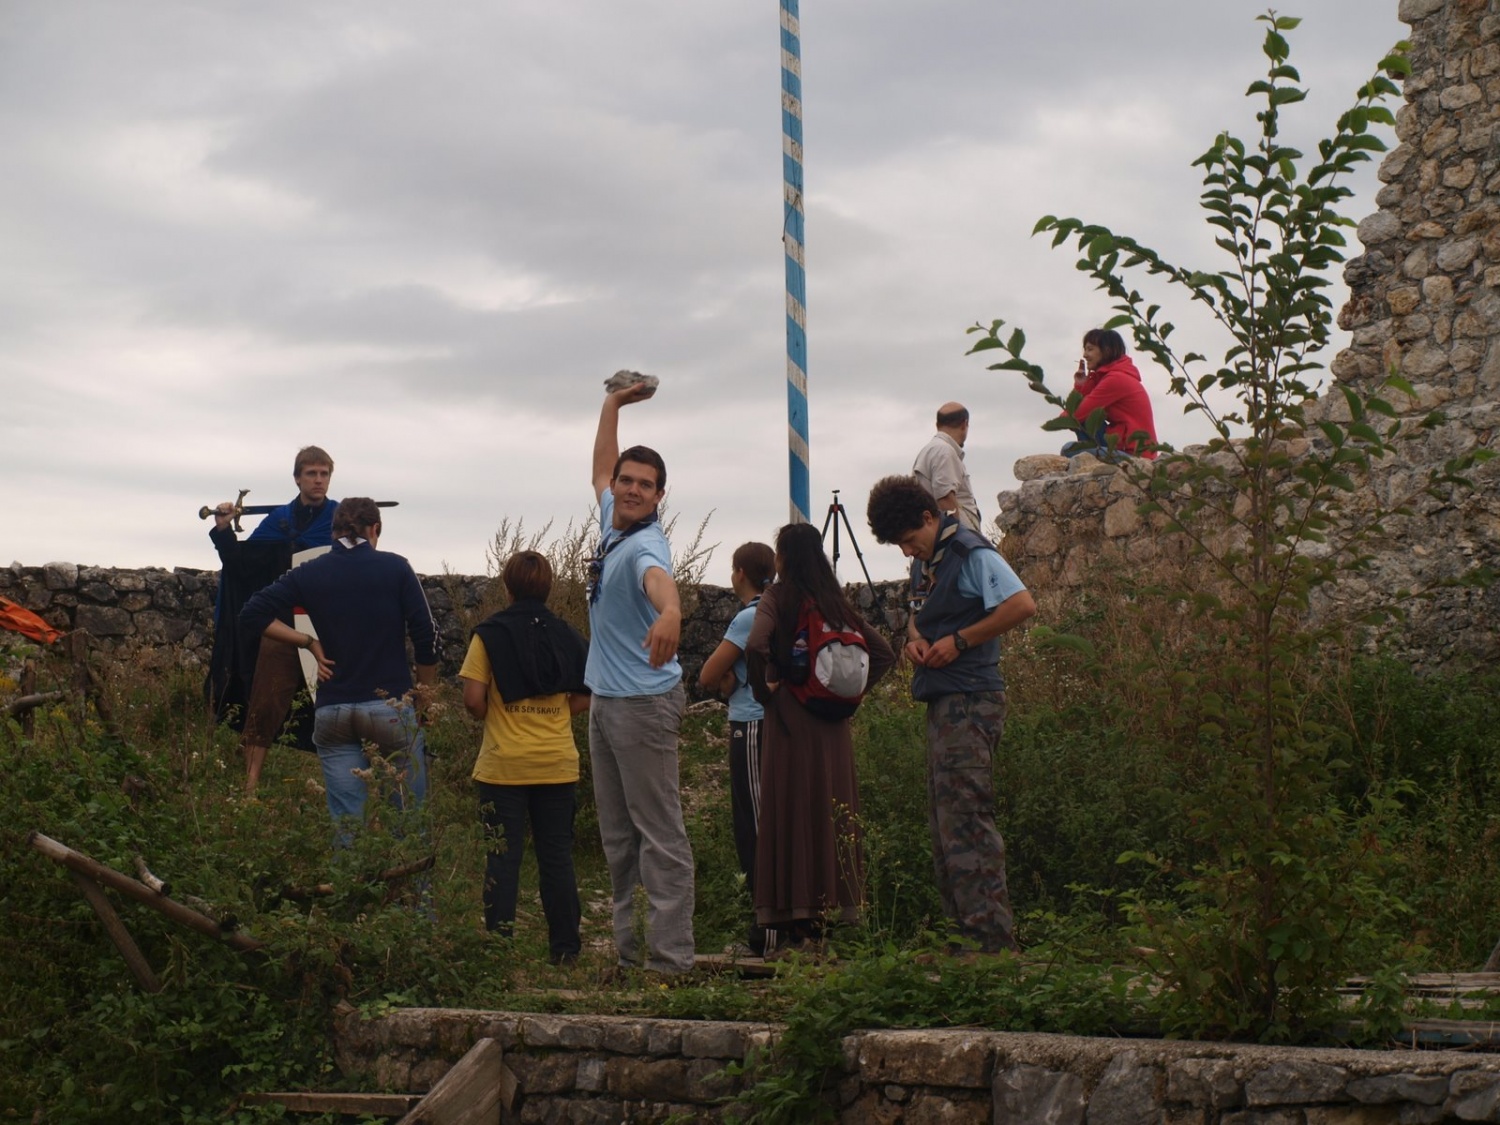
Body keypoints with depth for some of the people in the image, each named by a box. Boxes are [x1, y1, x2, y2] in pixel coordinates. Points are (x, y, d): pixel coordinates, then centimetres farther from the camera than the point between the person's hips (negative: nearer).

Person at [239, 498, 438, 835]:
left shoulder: (308, 574, 5)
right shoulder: (394, 567, -1)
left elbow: (251, 616, 0)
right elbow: (425, 636, -5)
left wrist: (308, 642, 4)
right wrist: (426, 698, 6)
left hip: (332, 711, 2)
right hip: (390, 706, -2)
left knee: (347, 824, 6)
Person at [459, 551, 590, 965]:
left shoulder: (490, 634, -6)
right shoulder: (566, 635, 3)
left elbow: (473, 701, -12)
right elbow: (585, 697, 2)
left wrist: (494, 717, 8)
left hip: (503, 766, -2)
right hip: (558, 765, 3)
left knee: (503, 857, 3)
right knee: (557, 856, 9)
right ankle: (565, 949, 13)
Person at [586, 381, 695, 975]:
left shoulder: (644, 545, -18)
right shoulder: (612, 523, 9)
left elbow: (657, 577, -43)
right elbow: (601, 469, 29)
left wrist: (669, 611, -65)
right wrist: (612, 404, 32)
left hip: (644, 702, -10)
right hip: (604, 700, 10)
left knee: (660, 835, -8)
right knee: (617, 836, 13)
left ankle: (670, 960, -8)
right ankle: (628, 949, 21)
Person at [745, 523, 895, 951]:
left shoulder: (777, 598, -6)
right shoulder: (835, 601, 9)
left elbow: (755, 647, -23)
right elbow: (883, 652, 12)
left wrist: (763, 689, -8)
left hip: (790, 718, -5)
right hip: (833, 723, 5)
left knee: (790, 811, -1)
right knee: (830, 810, 9)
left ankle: (794, 925, -2)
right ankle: (825, 912, 13)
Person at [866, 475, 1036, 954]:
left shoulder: (971, 553, -11)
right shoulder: (925, 560, 17)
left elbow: (1022, 605, -21)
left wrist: (958, 641, -17)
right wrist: (914, 637, 8)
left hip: (970, 700, -10)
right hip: (941, 701, 10)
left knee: (966, 816, -12)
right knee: (944, 820, 11)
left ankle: (992, 938, -11)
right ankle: (962, 930, 16)